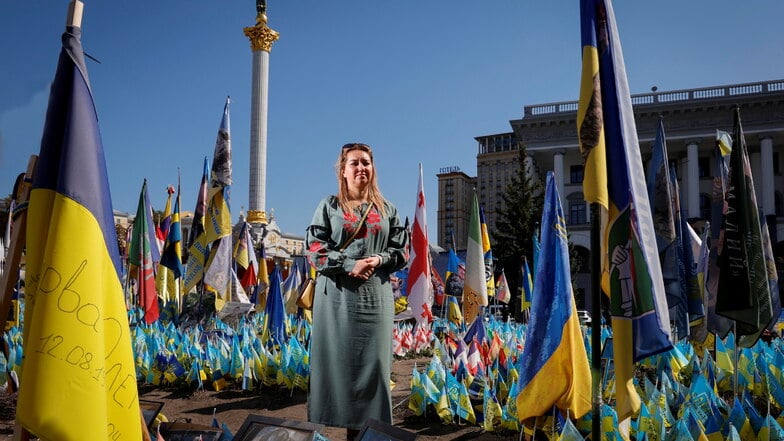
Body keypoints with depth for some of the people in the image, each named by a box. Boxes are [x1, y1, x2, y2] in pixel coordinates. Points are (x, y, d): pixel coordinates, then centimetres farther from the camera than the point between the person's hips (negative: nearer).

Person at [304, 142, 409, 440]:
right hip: (337, 296, -2)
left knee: (371, 364, 2)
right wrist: (350, 265, -15)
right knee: (336, 362, -2)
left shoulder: (387, 209, 14)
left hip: (375, 298, 2)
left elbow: (402, 251, 11)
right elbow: (314, 249, -3)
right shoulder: (329, 206, 7)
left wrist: (380, 259, -10)